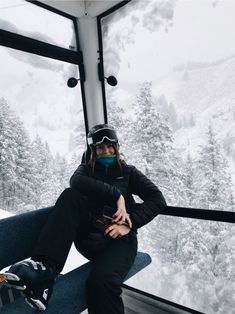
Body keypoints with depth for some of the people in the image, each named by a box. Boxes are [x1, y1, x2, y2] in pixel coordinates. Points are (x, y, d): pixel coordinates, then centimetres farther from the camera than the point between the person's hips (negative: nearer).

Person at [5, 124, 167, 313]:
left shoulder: (127, 171, 12)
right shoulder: (87, 169, 14)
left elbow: (158, 200, -1)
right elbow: (76, 181, -13)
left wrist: (130, 223, -15)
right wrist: (116, 195, -19)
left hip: (119, 238, -2)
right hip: (89, 237, 2)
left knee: (102, 281, -34)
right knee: (70, 195, -23)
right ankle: (45, 268, -31)